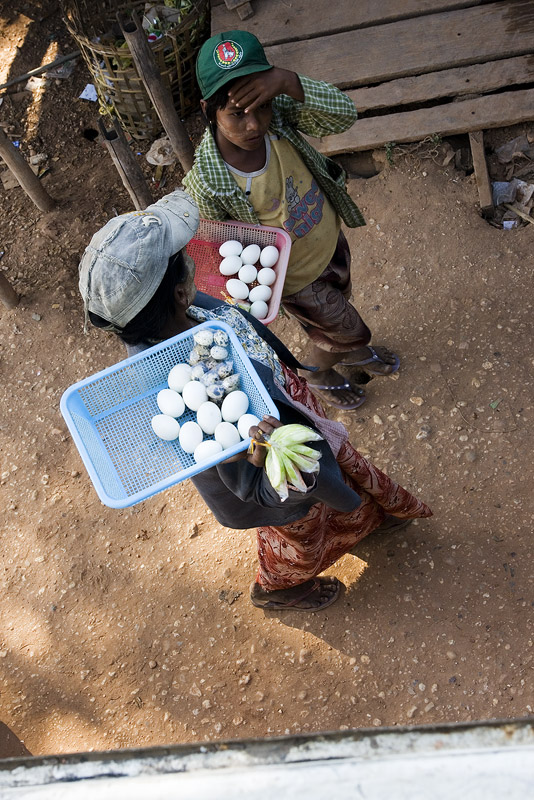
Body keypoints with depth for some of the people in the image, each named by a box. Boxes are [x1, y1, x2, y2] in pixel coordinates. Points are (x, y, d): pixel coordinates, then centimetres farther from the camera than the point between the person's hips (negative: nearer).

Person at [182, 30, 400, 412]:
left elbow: (344, 115, -35)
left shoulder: (277, 112, -24)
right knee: (349, 330, 19)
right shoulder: (209, 183, -36)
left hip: (331, 242, 5)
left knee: (339, 306, 34)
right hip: (297, 278, -5)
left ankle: (350, 350, 70)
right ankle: (320, 376, 55)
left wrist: (287, 80, -49)